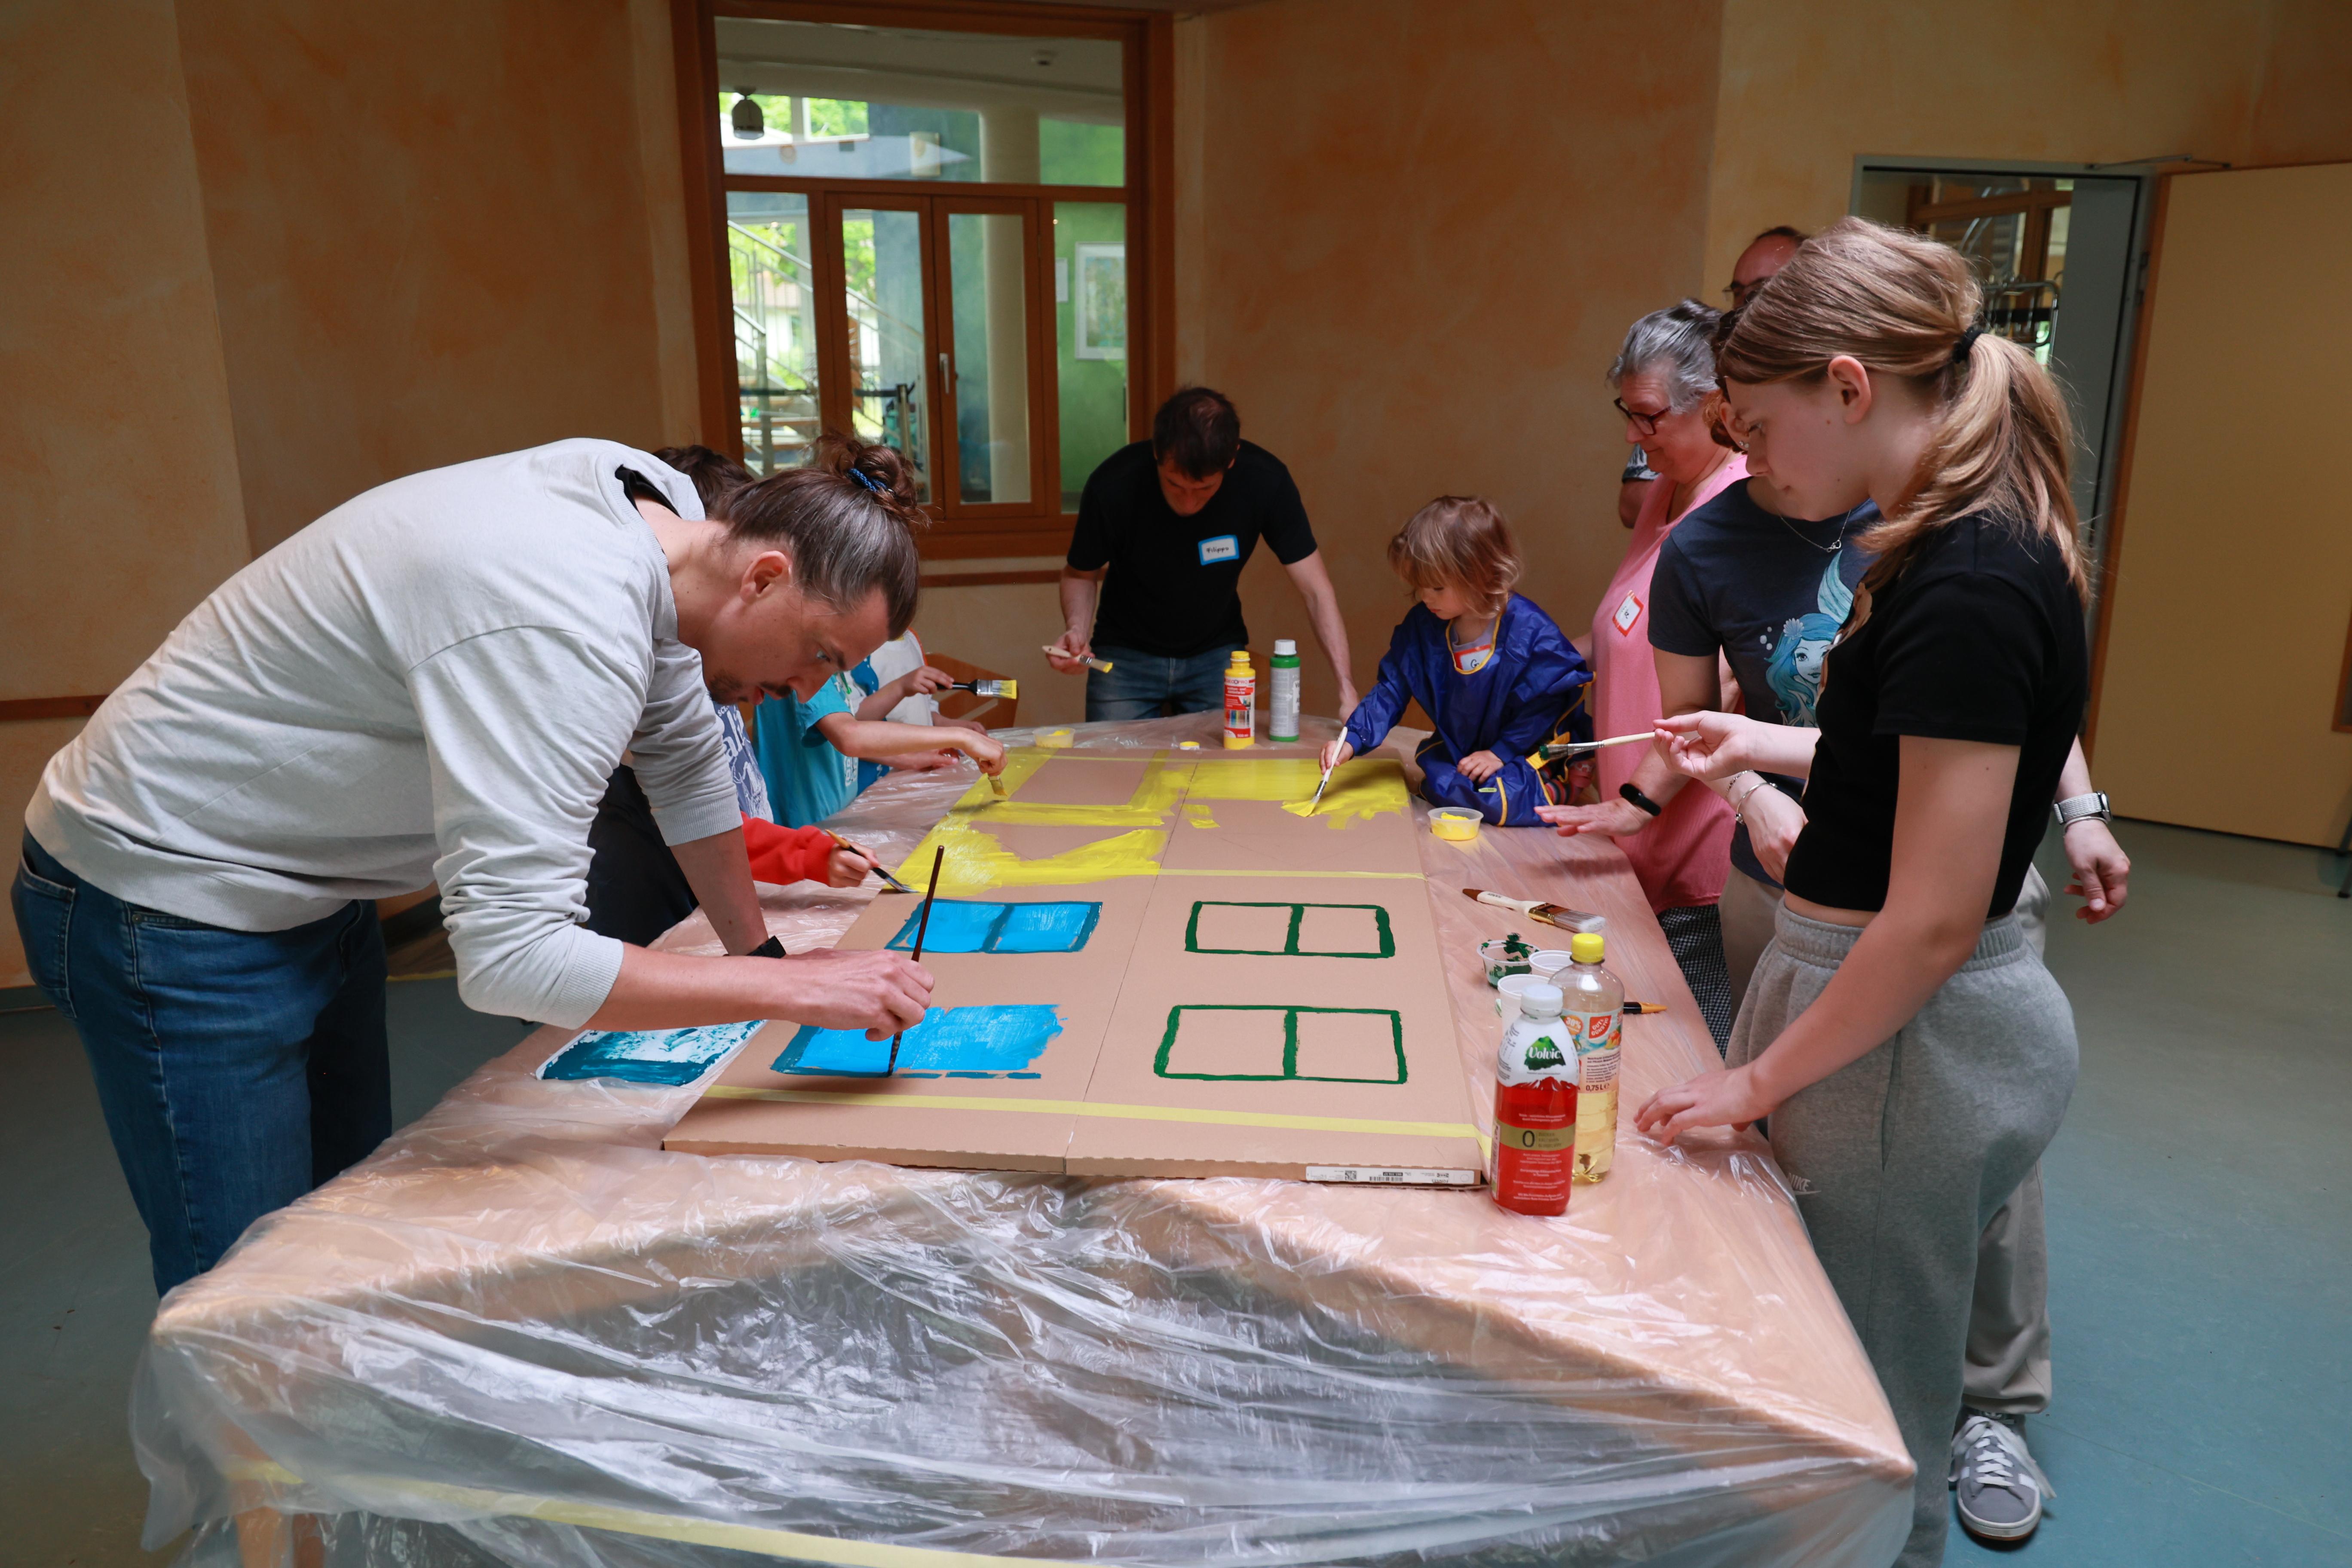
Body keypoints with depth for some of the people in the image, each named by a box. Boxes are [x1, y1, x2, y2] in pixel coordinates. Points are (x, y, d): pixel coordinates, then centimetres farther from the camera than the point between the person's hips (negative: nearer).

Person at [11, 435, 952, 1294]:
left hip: (309, 893, 9)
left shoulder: (660, 507, -6)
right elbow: (513, 956, -38)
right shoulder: (565, 627, -35)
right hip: (169, 900, -9)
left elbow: (685, 762, 9)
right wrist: (796, 987, -32)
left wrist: (753, 951, 11)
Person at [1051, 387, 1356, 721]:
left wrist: (1347, 688, -27)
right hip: (1126, 655, -1)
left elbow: (1316, 591, -18)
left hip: (1217, 655, 1)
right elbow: (1080, 574, -6)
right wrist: (1077, 631, -27)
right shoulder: (1113, 486, -26)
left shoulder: (1265, 481, -23)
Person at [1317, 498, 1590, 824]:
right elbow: (1391, 689, -1)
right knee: (1437, 785, -22)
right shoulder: (1422, 626, -4)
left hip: (1529, 752, -5)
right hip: (1458, 753, 5)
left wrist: (1502, 752, -16)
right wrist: (1351, 741, -14)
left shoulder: (1529, 629, -20)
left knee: (1502, 802, -28)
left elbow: (1545, 704, -13)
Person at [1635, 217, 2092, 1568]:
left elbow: (1933, 922, -24)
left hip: (1912, 1039, -9)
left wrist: (1761, 1079, -14)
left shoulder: (1968, 586, -25)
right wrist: (1768, 746, 16)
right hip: (1898, 1010, 9)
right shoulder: (1975, 545, 5)